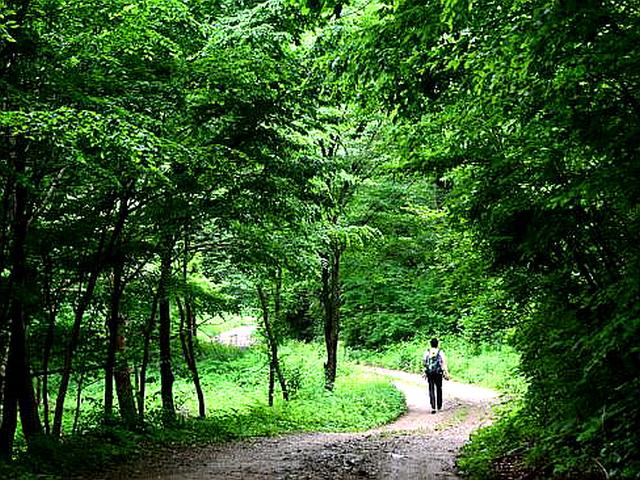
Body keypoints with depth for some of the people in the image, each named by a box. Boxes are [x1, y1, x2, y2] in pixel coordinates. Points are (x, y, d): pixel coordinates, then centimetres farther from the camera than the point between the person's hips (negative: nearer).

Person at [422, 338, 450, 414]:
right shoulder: (440, 352, -4)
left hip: (429, 373, 0)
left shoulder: (427, 352, -2)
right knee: (439, 389, 18)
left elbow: (423, 362, -1)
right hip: (438, 373, 0)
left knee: (431, 390, 1)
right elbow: (444, 363, -8)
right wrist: (447, 373, -6)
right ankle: (439, 405, 28)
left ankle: (433, 407, -9)